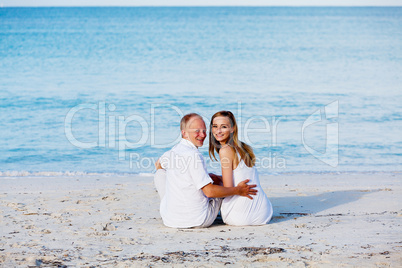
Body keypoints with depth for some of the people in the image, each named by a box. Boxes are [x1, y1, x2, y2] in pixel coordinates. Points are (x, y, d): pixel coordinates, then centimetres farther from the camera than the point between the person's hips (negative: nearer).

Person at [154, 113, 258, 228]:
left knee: (160, 173, 26)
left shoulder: (170, 152, 1)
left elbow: (158, 164, 28)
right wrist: (238, 190, -8)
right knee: (219, 180, 20)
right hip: (199, 221, -5)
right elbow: (209, 191, -23)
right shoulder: (193, 155, -22)